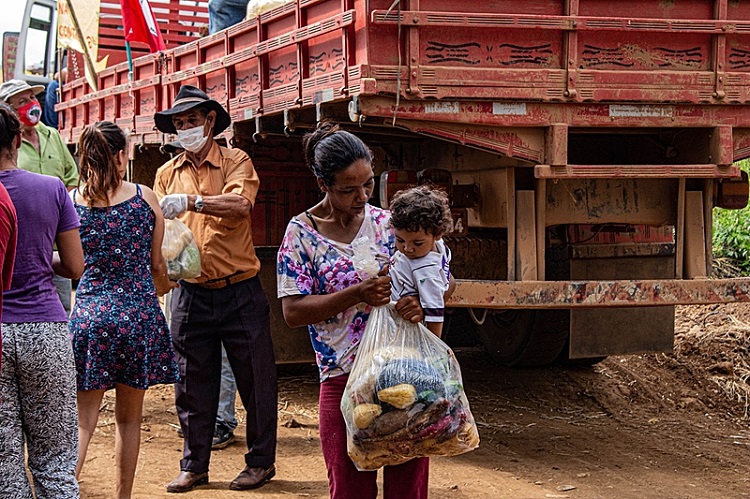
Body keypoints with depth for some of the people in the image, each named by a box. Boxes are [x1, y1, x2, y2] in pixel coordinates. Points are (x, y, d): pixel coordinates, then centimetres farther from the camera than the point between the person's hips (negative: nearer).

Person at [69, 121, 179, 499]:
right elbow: (156, 262, 6)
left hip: (89, 314, 0)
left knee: (82, 419, 6)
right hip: (138, 314, 0)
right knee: (129, 418, 13)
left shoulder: (70, 201, -1)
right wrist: (162, 286, 29)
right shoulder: (144, 197, -2)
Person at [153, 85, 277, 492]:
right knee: (192, 385, 9)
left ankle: (261, 461, 18)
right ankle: (194, 465, 21)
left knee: (255, 379, 5)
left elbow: (240, 203, -20)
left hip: (239, 293, -3)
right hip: (190, 294, 4)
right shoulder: (167, 174, 10)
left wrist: (190, 202, -33)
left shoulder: (236, 162, -1)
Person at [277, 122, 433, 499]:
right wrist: (357, 294, -19)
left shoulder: (388, 224, 6)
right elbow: (293, 312, -7)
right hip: (343, 381, -2)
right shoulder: (301, 234, -1)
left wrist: (419, 304, -14)